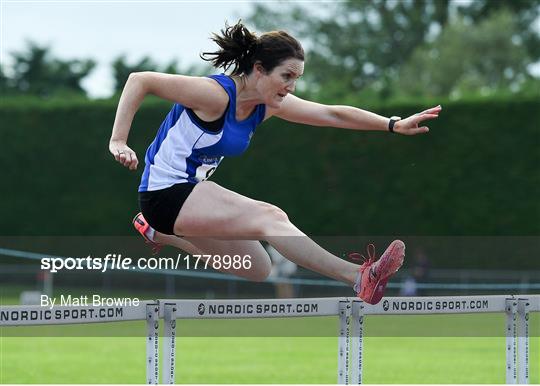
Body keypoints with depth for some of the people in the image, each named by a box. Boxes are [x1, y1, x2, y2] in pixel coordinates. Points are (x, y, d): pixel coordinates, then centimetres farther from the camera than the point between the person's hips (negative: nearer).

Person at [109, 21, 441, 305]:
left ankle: (158, 233, 33)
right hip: (165, 190, -10)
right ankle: (360, 277, -37)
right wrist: (118, 142, -27)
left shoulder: (268, 105, 1)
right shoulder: (216, 94, -23)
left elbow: (332, 114, 2)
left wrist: (394, 125, -4)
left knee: (258, 271, 19)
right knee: (270, 218, -26)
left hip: (192, 191, 10)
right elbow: (140, 81, -22)